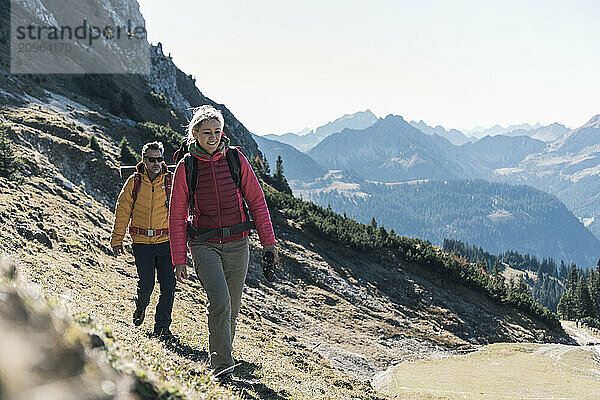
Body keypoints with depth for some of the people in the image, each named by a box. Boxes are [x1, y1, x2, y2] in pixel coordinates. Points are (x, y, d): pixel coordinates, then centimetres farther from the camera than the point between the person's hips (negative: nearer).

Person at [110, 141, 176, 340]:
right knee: (146, 283, -3)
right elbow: (122, 211, 4)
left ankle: (162, 327, 8)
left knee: (168, 285, -4)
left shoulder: (170, 182, 1)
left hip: (166, 241, 1)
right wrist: (117, 239, 1)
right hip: (141, 242, -1)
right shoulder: (134, 182, -1)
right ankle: (141, 306, 32)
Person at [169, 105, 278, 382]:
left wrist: (267, 240, 1)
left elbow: (256, 200, 5)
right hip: (204, 244, -2)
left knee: (232, 307, 10)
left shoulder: (235, 159, 0)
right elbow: (177, 216, 2)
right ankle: (222, 366, -11)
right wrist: (179, 259, 0)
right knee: (220, 301, -20)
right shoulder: (185, 167, -3)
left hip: (237, 243, 2)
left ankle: (220, 352, 34)